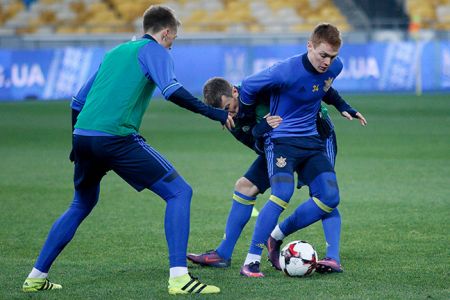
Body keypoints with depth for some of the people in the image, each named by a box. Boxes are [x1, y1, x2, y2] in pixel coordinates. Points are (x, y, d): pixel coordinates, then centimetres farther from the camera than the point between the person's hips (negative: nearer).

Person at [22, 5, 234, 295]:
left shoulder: (115, 52, 27)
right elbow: (172, 90, -14)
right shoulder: (154, 51, 6)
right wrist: (215, 113, -8)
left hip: (83, 137, 7)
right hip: (118, 138, -7)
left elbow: (78, 102, 29)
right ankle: (179, 277, -15)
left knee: (82, 205, 29)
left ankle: (36, 277, 28)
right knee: (179, 192, -2)